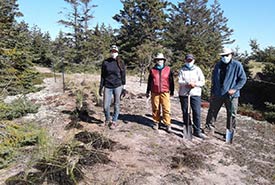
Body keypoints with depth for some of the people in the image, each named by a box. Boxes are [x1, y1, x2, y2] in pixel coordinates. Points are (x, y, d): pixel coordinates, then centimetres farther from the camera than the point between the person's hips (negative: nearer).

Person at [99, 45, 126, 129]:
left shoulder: (120, 63, 2)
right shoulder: (105, 62, 2)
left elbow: (123, 76, 6)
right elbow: (102, 76, 6)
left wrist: (123, 87, 3)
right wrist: (101, 87, 5)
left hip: (117, 86, 0)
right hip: (107, 87, 0)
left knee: (116, 105, 6)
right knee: (105, 106, -1)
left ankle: (114, 121, 22)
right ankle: (108, 119, 27)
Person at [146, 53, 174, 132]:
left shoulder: (168, 69, 5)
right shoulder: (152, 70, 9)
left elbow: (171, 81, 10)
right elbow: (149, 82, 14)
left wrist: (172, 91, 11)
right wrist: (148, 91, 15)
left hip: (165, 92, -1)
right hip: (154, 93, 1)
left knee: (166, 109, -6)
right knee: (155, 109, 7)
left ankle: (167, 124, 1)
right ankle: (156, 122, 20)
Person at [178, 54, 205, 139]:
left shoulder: (197, 69, 7)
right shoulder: (182, 70, 7)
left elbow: (202, 81, 2)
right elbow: (179, 81, -4)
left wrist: (195, 84, -16)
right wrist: (187, 83, -21)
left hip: (195, 94, -1)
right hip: (183, 94, 1)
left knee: (197, 113, -5)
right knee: (185, 112, 8)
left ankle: (197, 131, 3)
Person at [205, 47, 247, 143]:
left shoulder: (237, 65, -6)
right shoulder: (218, 65, 8)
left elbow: (243, 79, -6)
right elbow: (214, 79, 14)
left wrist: (235, 89, -17)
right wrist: (212, 92, 10)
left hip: (231, 95, -3)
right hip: (217, 94, 4)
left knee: (231, 114, 7)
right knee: (212, 111, 8)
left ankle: (230, 131, 22)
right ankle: (209, 127, 22)